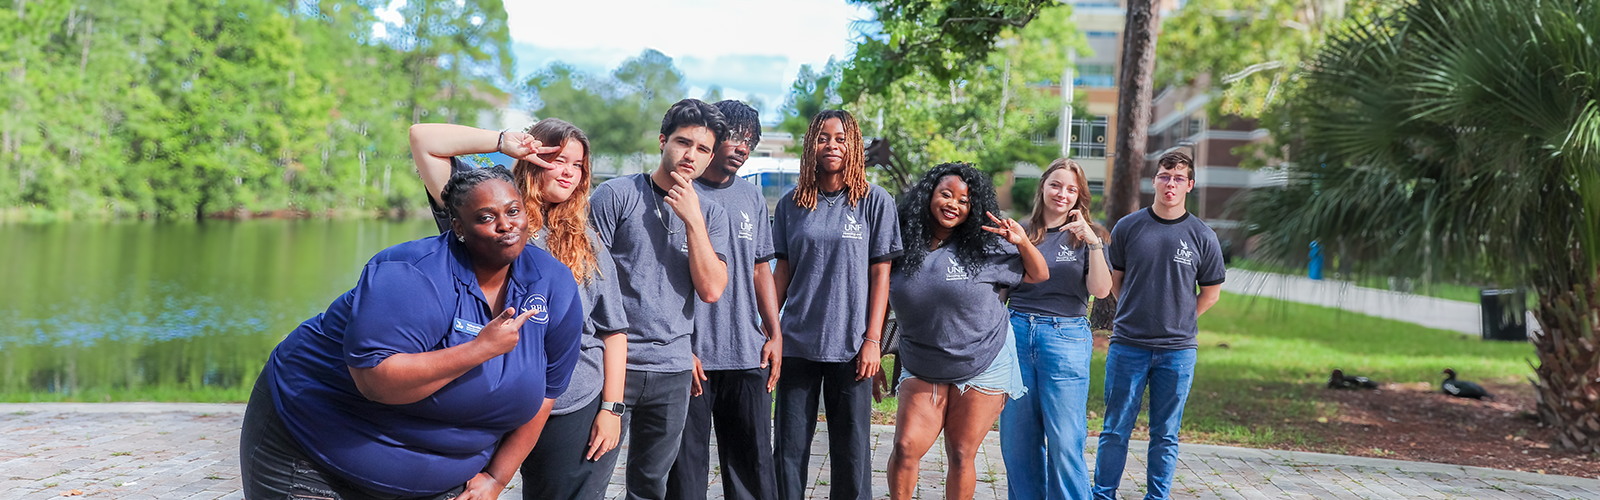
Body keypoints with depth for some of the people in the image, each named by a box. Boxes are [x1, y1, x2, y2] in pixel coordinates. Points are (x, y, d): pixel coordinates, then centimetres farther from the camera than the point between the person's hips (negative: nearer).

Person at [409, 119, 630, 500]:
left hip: (577, 410, 1)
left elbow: (613, 329, 4)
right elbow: (423, 138, -2)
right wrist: (503, 141, -8)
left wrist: (612, 409, -3)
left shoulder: (585, 243, 7)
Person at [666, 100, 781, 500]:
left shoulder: (752, 197, 13)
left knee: (753, 462, 7)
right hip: (691, 355, -4)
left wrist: (775, 334, 11)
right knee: (686, 465, 2)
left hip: (748, 355, 4)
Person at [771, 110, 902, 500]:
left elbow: (880, 274, -1)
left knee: (851, 449, 4)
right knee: (789, 448, 6)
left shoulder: (875, 201, 0)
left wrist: (872, 340, -7)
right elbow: (783, 271, 10)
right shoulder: (791, 204, 7)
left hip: (850, 346, -2)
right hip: (797, 342, 2)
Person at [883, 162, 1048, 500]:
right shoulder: (901, 247, -3)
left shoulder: (984, 251, -6)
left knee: (961, 455, 3)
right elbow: (881, 307, 8)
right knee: (905, 448, -8)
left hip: (983, 368, -1)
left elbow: (1039, 275, 5)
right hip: (923, 372, 1)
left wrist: (1023, 243, -14)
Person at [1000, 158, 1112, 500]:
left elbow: (1100, 290, -8)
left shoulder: (1086, 235, 6)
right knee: (1017, 439, 5)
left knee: (1065, 440, -6)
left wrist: (1093, 243, -18)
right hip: (1017, 332, 3)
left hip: (1066, 337, -2)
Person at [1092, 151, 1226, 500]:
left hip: (1177, 351, 0)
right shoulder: (1128, 228, 2)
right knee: (1115, 430, 4)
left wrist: (1178, 321, 7)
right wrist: (1135, 316, 9)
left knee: (1166, 436, 8)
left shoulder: (1202, 237, 1)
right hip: (1128, 345, 0)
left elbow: (1211, 293, 11)